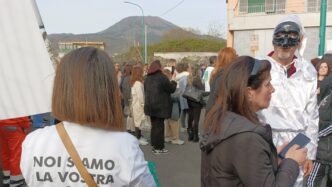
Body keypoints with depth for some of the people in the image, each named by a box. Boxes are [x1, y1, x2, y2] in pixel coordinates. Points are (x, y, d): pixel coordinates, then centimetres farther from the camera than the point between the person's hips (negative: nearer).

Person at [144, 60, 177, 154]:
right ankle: (159, 147, 6)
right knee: (159, 126, 1)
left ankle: (154, 145, 23)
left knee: (154, 125, 16)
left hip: (150, 105, 7)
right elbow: (171, 89, -7)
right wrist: (173, 82, 11)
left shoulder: (147, 78, 6)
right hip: (160, 106, -6)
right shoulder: (162, 77, -15)